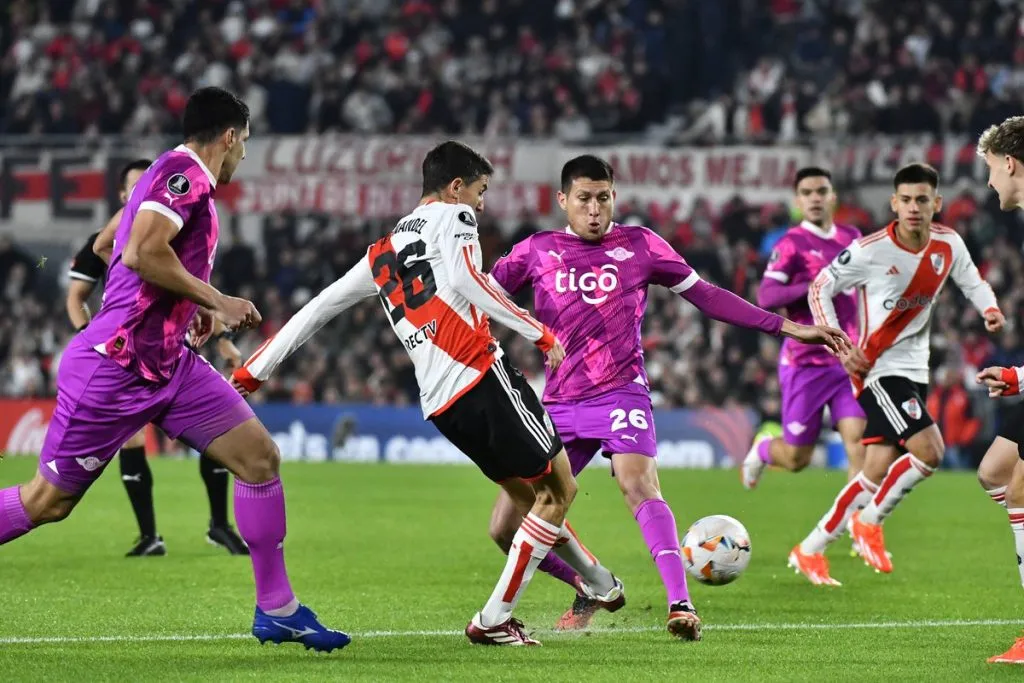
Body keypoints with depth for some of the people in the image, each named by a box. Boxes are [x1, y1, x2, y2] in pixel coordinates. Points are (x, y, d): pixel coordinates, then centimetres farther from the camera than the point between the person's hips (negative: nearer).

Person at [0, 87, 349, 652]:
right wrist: (215, 300, -18)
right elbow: (144, 251, -28)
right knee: (47, 501, -1)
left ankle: (277, 610, 4)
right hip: (116, 367, -10)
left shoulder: (188, 179, 15)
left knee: (259, 456, 0)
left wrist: (195, 309, 18)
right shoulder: (184, 175, -14)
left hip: (169, 362, 10)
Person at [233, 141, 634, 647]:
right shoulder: (452, 217, 6)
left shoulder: (380, 254, 26)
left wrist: (253, 372, 31)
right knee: (559, 489, 2)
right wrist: (540, 333, -14)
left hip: (440, 406, 8)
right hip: (481, 375, -8)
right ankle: (494, 620, -2)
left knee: (534, 496, 23)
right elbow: (466, 278, -14)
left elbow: (317, 308, 26)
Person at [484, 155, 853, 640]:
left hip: (621, 394, -3)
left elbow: (706, 296, 8)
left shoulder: (639, 245, 4)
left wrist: (786, 327, 4)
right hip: (558, 404, 3)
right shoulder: (536, 251, 7)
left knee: (639, 485, -32)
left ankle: (681, 604, -38)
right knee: (506, 527, 0)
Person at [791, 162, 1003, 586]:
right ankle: (870, 523, 2)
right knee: (929, 451, -20)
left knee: (876, 475, 6)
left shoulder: (949, 245, -3)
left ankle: (809, 551, 21)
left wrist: (990, 309, -8)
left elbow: (972, 282, 14)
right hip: (878, 370, -6)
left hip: (915, 371, 6)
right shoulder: (870, 251, -17)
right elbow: (819, 289, -6)